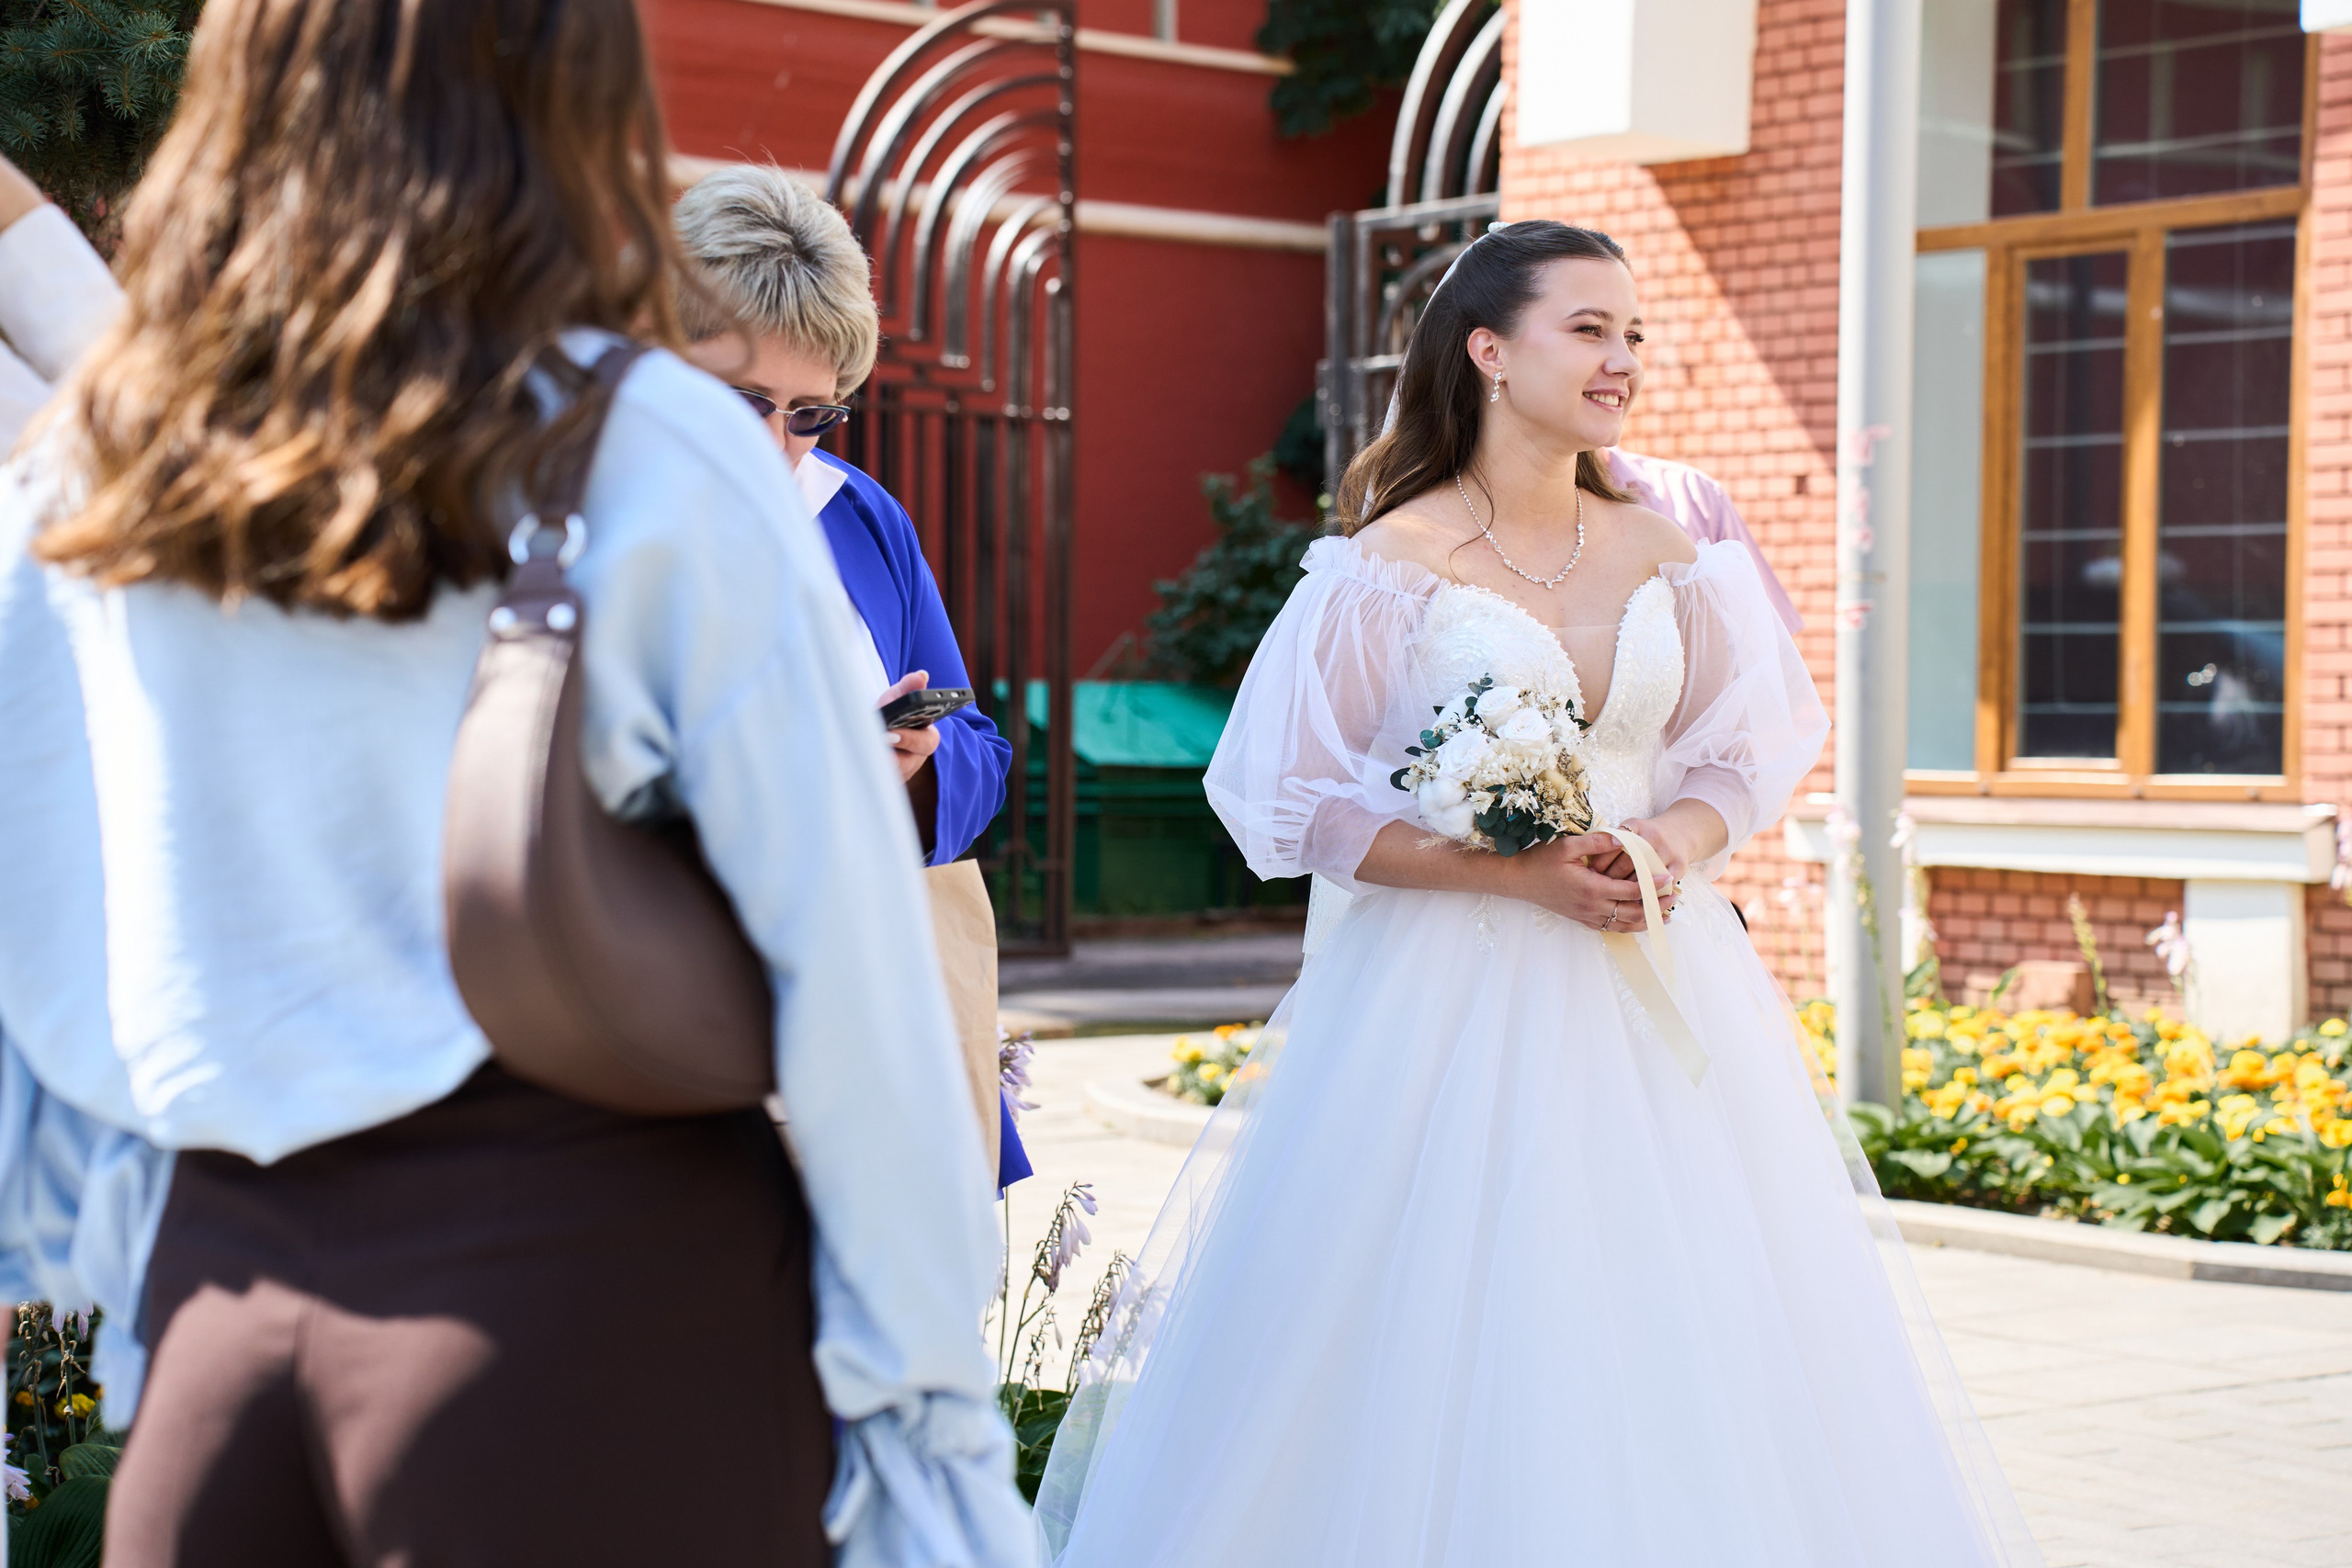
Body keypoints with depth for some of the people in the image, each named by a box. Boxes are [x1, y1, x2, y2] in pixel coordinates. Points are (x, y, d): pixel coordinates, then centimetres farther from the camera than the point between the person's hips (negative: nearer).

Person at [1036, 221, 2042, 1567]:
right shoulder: (1391, 563, -6)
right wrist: (1517, 872, -15)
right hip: (1455, 999, -4)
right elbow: (1305, 808, -7)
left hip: (1661, 1012, 4)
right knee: (1460, 1341, -3)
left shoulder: (1671, 560, 7)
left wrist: (1669, 842, -9)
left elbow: (1742, 756, 14)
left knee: (1677, 1338, 4)